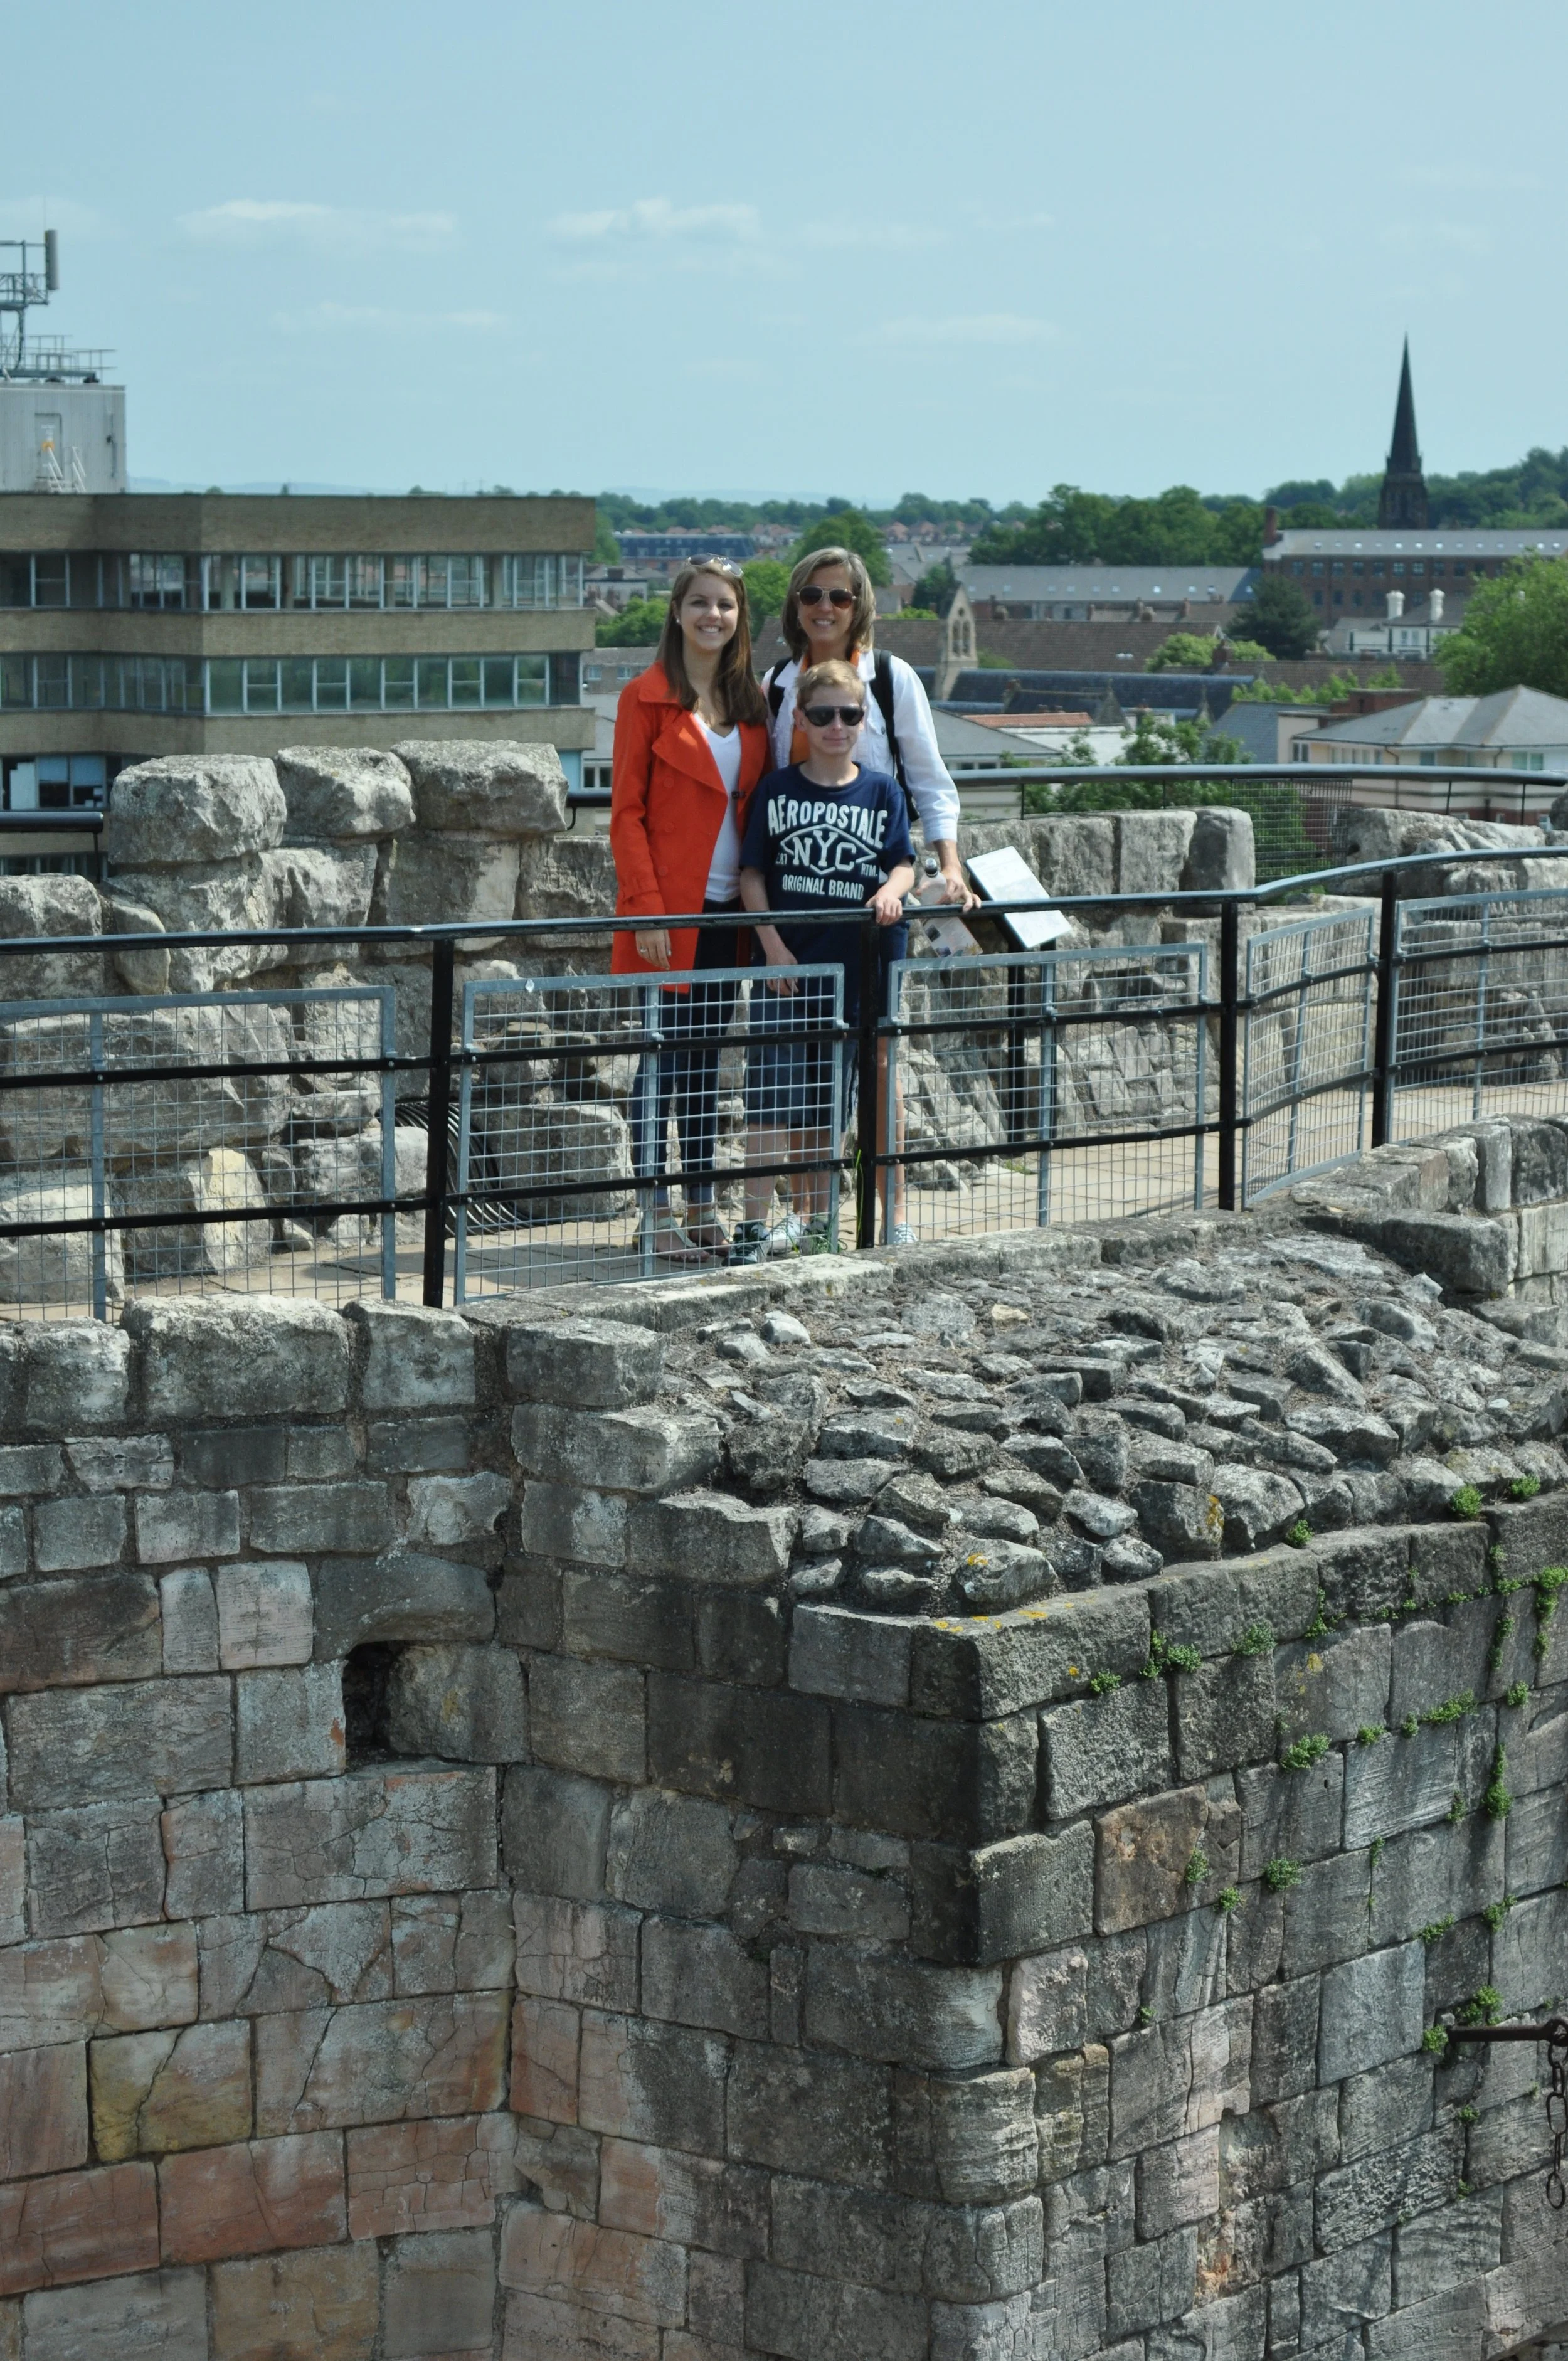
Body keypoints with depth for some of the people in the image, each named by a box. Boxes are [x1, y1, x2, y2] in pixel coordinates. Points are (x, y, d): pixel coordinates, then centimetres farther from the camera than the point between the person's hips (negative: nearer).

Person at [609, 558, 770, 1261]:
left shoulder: (750, 704, 12)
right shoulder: (647, 698, -4)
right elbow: (627, 814, -7)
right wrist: (646, 910, -14)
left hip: (728, 911, 5)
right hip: (668, 911, -5)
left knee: (708, 1055, 11)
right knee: (664, 1056, -2)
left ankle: (703, 1207, 17)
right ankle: (656, 1215, 2)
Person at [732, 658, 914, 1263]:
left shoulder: (881, 791, 5)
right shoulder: (777, 789, 2)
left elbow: (904, 862, 4)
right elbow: (752, 874, 2)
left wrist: (891, 890, -19)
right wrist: (773, 945, -9)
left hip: (851, 971, 2)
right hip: (785, 964, -2)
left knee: (825, 1108, 10)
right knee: (771, 1100, -9)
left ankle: (815, 1223, 19)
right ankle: (754, 1225, -7)